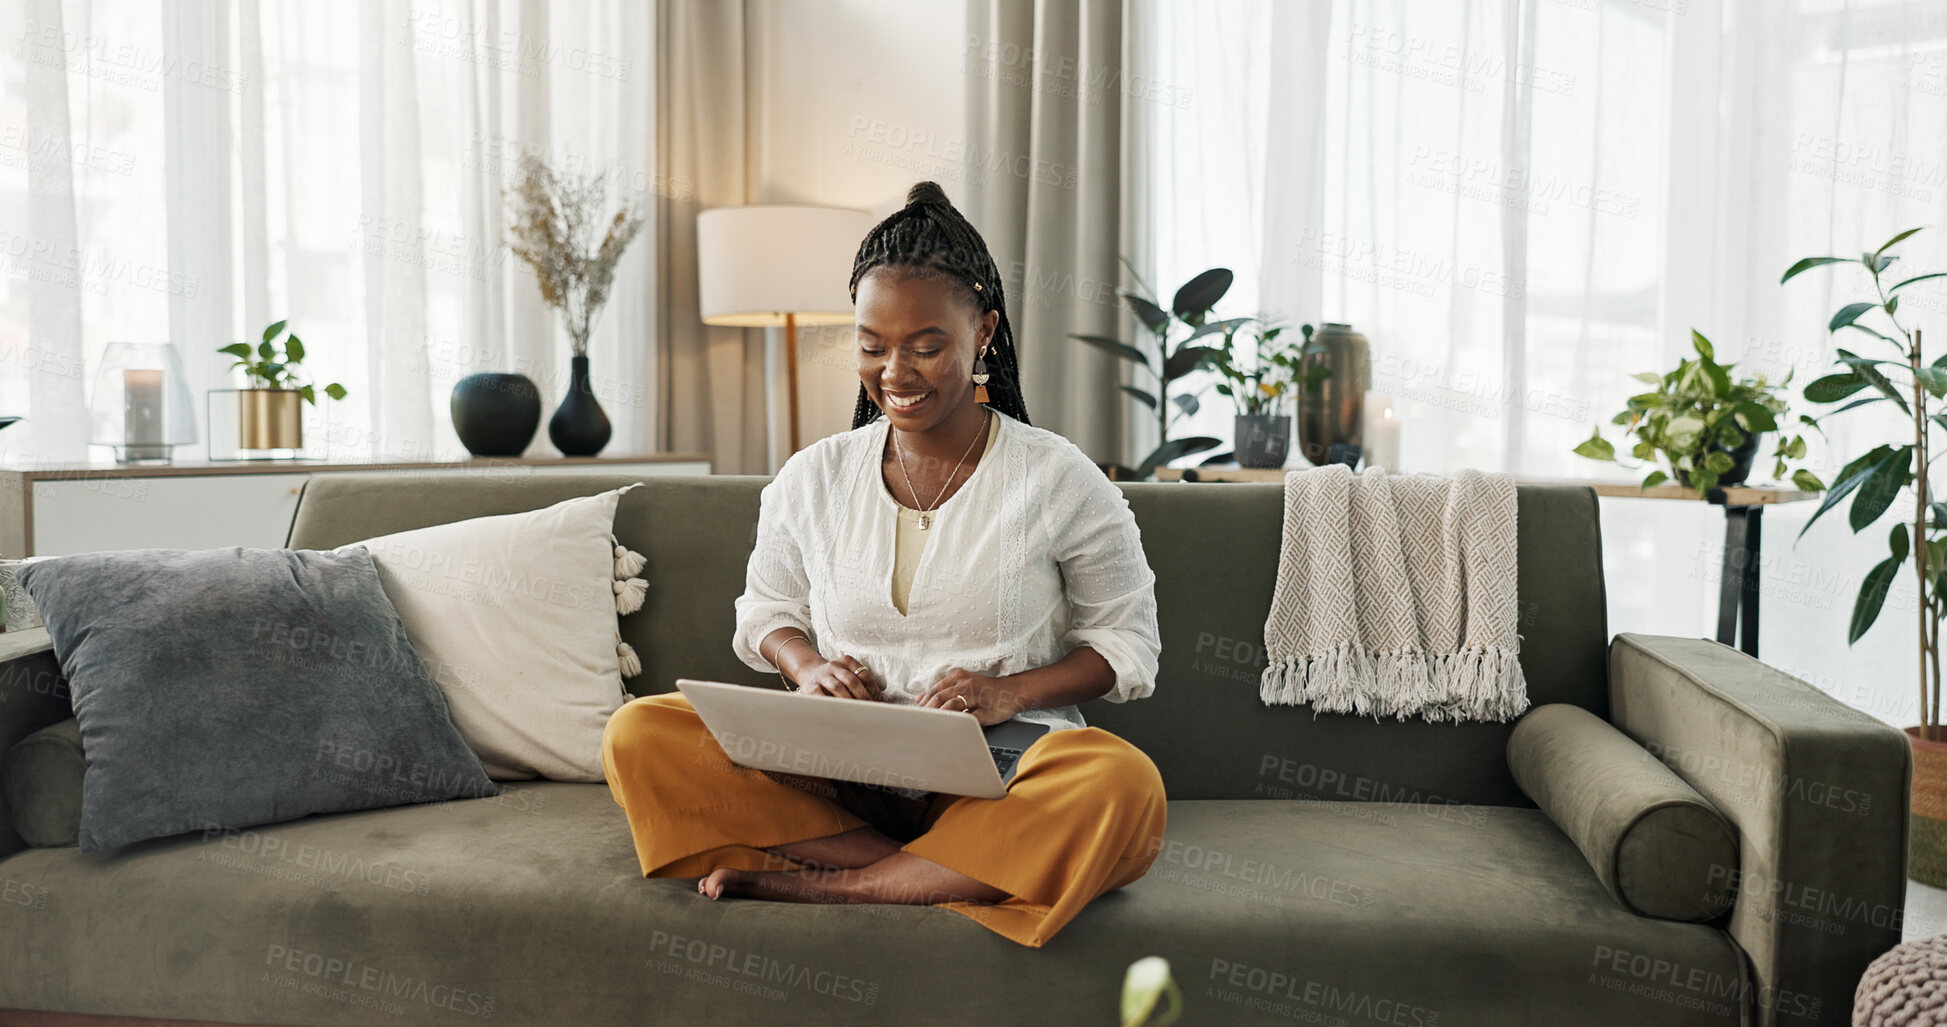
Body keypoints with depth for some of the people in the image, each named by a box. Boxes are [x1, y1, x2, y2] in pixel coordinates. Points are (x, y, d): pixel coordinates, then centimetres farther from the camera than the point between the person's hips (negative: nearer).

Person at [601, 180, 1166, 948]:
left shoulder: (1060, 480, 0)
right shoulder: (812, 478, 8)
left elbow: (1127, 641, 6)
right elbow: (766, 608, 21)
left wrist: (1013, 692, -13)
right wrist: (806, 666, -4)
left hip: (997, 777, -2)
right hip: (834, 778, 3)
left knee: (1124, 787, -36)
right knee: (637, 736, -21)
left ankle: (826, 885, -22)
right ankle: (949, 874, -20)